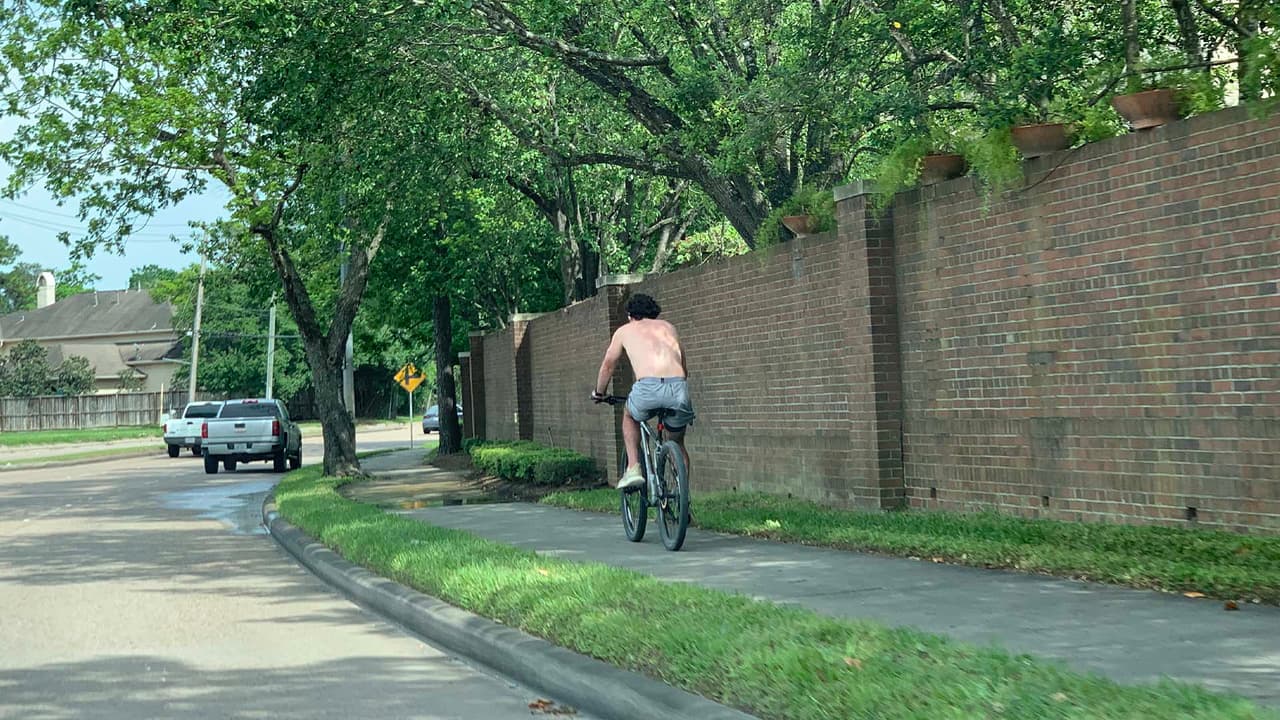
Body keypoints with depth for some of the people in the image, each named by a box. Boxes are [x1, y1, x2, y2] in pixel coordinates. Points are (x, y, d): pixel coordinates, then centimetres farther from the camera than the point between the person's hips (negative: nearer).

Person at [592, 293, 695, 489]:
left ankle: (633, 469, 16)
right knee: (677, 443, 24)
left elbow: (608, 365, 35)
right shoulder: (668, 327, 30)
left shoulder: (624, 331, 24)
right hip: (678, 386, 2)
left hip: (649, 387, -2)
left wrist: (598, 393, 51)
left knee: (630, 417, 31)